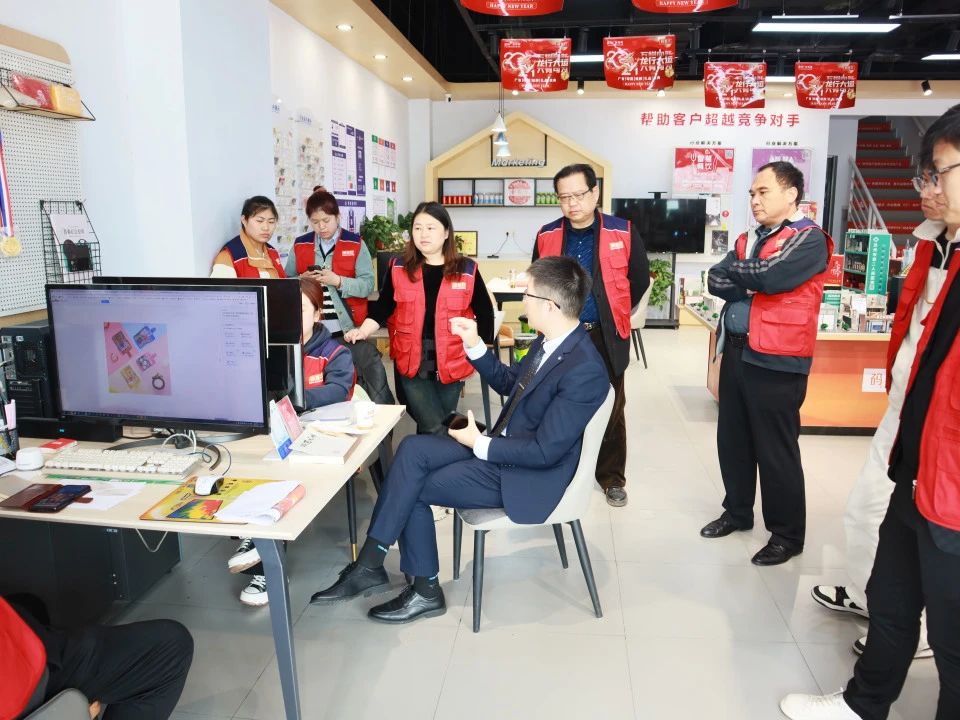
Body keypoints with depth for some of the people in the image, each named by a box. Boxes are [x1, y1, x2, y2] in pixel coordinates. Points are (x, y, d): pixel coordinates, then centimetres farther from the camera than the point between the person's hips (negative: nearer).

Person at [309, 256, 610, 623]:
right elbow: (508, 382, 17)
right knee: (413, 449, -7)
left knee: (412, 490, -7)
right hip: (501, 446, 9)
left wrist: (480, 445, -16)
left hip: (524, 475, -9)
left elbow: (545, 451, -25)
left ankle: (425, 591, 11)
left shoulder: (585, 371, -26)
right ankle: (369, 564, -4)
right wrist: (474, 344, 4)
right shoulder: (550, 340, 2)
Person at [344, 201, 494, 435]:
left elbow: (485, 313, 6)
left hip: (450, 364, 1)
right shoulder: (399, 268, 1)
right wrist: (362, 331, -14)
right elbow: (381, 309, 4)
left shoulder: (467, 270, -2)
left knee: (435, 427, 11)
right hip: (411, 363, 0)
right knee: (433, 428, -8)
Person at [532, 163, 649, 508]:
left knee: (611, 409, 9)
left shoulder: (623, 233, -5)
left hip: (606, 337, -1)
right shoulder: (546, 236, 1)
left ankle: (612, 478, 25)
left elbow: (640, 279, 7)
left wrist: (615, 315, 10)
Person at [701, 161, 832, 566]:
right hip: (736, 352, 7)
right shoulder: (749, 240, 16)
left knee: (775, 450, 1)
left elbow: (769, 276, -22)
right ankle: (737, 511, 33)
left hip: (776, 361, -7)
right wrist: (752, 283, -13)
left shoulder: (809, 239, -7)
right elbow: (715, 281, 3)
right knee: (732, 440, 16)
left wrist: (736, 274, -4)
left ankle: (787, 534, 17)